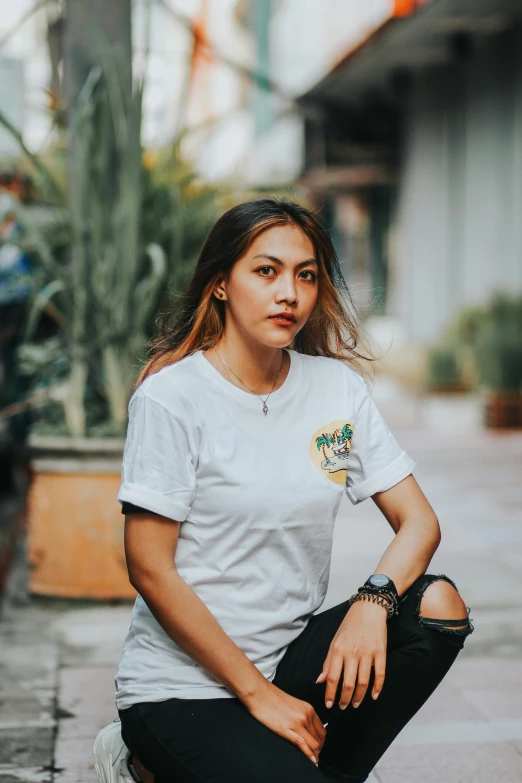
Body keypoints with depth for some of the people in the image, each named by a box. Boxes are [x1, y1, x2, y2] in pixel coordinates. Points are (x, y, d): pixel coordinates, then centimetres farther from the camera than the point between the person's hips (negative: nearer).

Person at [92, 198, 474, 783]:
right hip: (182, 685, -5)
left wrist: (374, 601, -21)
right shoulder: (171, 397, -12)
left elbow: (419, 522, 1)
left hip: (288, 656, 5)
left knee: (438, 603, -16)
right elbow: (150, 570, -14)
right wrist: (259, 693, -14)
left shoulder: (337, 385, 2)